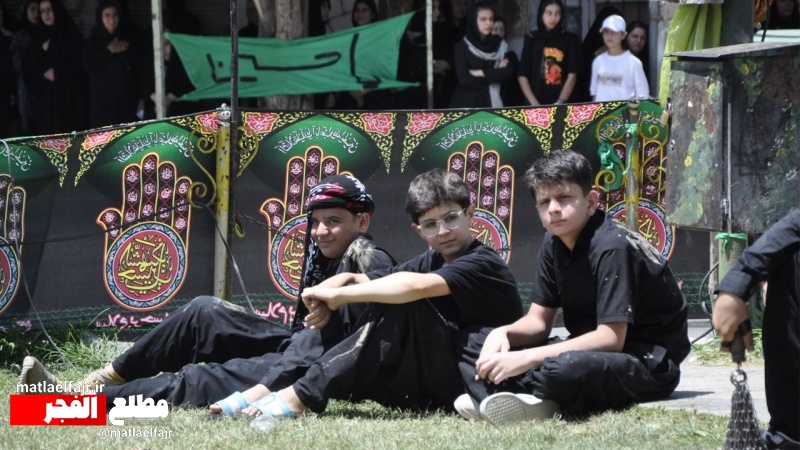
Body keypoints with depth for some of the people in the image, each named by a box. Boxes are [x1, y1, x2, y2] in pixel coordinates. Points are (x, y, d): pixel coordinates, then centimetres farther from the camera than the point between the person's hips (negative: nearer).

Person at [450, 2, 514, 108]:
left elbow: (509, 73, -3)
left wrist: (481, 73, -10)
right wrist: (496, 73, -7)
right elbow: (464, 79, -11)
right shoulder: (462, 46, 0)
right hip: (467, 104, -2)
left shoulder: (500, 45, 9)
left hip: (493, 102, 2)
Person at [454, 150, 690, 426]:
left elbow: (610, 338, -25)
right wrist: (503, 333, -14)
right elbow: (538, 321, 10)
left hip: (650, 364, -9)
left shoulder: (611, 246, -20)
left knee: (564, 368, -40)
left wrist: (526, 358, -28)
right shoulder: (554, 245, 5)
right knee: (478, 343, 0)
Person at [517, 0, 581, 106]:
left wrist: (560, 102, -13)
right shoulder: (531, 39, 8)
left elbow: (572, 75, -1)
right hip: (535, 105, 1)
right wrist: (535, 104, -8)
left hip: (562, 105, -1)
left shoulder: (570, 39, 5)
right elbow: (522, 76, 4)